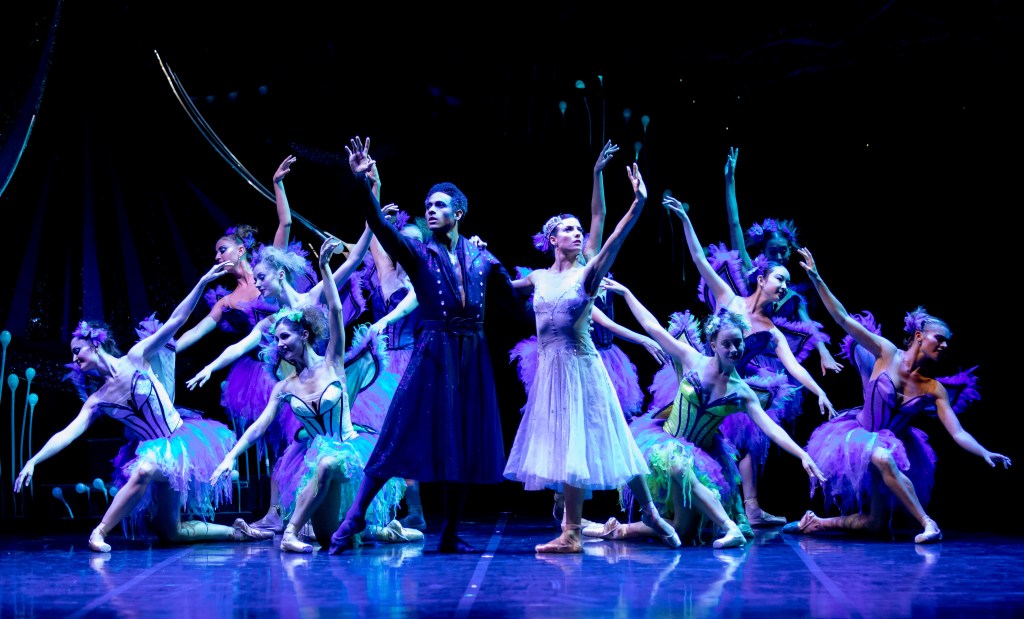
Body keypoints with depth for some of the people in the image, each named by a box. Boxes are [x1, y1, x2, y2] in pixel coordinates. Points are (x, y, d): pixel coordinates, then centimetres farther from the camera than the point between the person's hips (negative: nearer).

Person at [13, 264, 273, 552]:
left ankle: (100, 532, -26)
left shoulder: (136, 358, -4)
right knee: (169, 533, 2)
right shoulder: (97, 400, 6)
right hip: (155, 451, 6)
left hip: (183, 439, -6)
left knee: (145, 469, -37)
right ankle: (235, 532, 14)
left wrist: (203, 282, -18)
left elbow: (175, 321, -10)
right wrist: (33, 462, -9)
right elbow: (67, 434, 1)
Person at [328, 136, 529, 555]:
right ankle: (353, 519, -6)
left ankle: (449, 535, 13)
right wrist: (363, 185, -27)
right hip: (432, 357, -3)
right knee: (401, 436, -9)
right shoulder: (418, 254, 2)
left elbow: (517, 302, 13)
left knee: (466, 445, 5)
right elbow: (380, 227, -13)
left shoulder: (483, 261, 10)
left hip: (473, 359, 3)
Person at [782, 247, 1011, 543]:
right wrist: (816, 279, -23)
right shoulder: (887, 353, -13)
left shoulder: (935, 389, -8)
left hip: (894, 446, 4)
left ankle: (818, 522, 18)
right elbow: (843, 319, -16)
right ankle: (927, 523, -37)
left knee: (875, 525, -2)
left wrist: (985, 454, -31)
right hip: (860, 437, -4)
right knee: (883, 458, -42)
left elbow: (958, 433, -12)